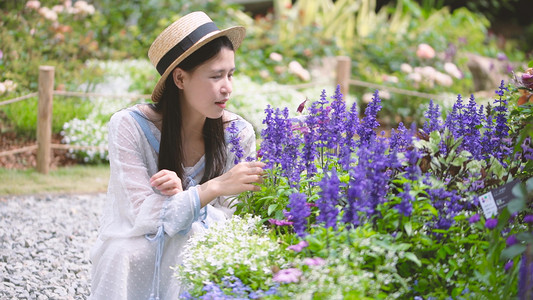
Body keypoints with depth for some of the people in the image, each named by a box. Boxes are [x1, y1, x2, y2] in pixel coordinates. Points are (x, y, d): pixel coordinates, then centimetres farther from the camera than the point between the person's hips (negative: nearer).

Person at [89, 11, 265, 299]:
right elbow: (143, 216, -20)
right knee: (127, 252, -35)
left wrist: (182, 197, -27)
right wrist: (215, 187, -32)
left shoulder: (239, 135, -8)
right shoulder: (130, 126, -15)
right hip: (130, 255, -2)